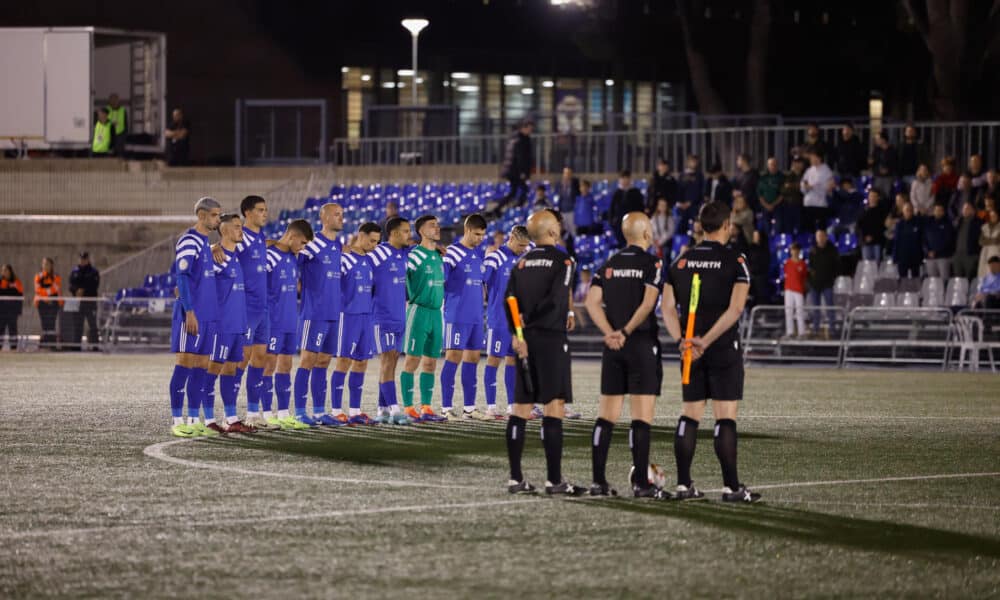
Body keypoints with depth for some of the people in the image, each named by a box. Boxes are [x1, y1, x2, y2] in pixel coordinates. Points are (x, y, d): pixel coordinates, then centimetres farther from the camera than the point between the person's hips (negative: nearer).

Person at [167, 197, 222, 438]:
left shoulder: (207, 243, 18)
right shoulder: (188, 242, -10)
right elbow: (182, 276, -15)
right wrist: (189, 311, -19)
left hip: (209, 315, 9)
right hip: (192, 315, -9)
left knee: (201, 366, 8)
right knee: (185, 364, -6)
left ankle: (194, 420, 11)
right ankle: (178, 421, -4)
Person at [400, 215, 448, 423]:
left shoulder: (439, 257, 14)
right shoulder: (415, 255, -8)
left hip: (436, 312, 7)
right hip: (419, 311, -7)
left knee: (431, 362, 7)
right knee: (413, 359, -6)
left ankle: (426, 407, 10)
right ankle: (408, 407, -5)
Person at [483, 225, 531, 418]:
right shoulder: (495, 258, -10)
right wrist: (491, 302, -8)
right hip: (498, 320, -7)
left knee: (513, 359, 8)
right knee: (494, 359, -2)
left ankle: (512, 405, 12)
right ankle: (491, 406, 1)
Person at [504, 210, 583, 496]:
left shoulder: (522, 262, 12)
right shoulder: (562, 261, -5)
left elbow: (509, 300, 1)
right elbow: (555, 301, -16)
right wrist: (529, 320, -6)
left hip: (524, 341, 6)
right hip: (551, 338, -6)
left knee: (520, 408, 8)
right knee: (554, 408, -6)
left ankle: (515, 478, 9)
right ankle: (554, 480, -9)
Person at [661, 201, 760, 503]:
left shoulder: (680, 262, 7)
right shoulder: (735, 262, -7)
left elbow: (667, 307, 1)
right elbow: (735, 309, -17)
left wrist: (682, 340, -8)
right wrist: (706, 341, -17)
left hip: (690, 351, 4)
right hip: (725, 351, -4)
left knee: (689, 416, 9)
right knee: (725, 418, -4)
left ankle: (684, 484, 7)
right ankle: (731, 487, -4)